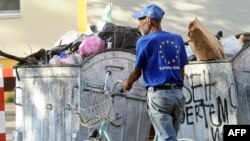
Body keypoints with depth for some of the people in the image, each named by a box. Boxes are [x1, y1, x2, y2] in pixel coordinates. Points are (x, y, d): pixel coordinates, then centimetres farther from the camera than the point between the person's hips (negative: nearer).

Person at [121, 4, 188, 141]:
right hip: (178, 94, 6)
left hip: (158, 94, -6)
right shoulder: (177, 39, 12)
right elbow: (181, 71, 15)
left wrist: (127, 84, 26)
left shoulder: (144, 41, -3)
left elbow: (137, 72, 6)